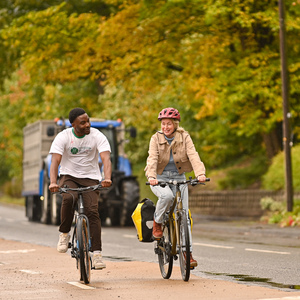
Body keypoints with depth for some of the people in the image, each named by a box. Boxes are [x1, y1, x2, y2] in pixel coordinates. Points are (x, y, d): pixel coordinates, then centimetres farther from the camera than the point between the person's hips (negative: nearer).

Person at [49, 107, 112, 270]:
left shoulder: (98, 136, -10)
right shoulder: (63, 137, -11)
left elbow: (106, 159, -22)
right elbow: (55, 161, -20)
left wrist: (107, 178, -42)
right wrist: (53, 182, -38)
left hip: (90, 178, 1)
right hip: (69, 176, 0)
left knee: (92, 211, -18)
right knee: (69, 198, -33)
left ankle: (96, 252, -15)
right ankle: (64, 234, -11)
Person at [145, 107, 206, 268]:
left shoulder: (184, 137, -6)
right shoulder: (156, 138, -8)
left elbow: (193, 156, -19)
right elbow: (152, 159, -20)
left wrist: (200, 173, -36)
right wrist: (151, 177, -39)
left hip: (178, 178, 2)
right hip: (160, 179, -2)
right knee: (167, 195, -35)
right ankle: (157, 223, -8)